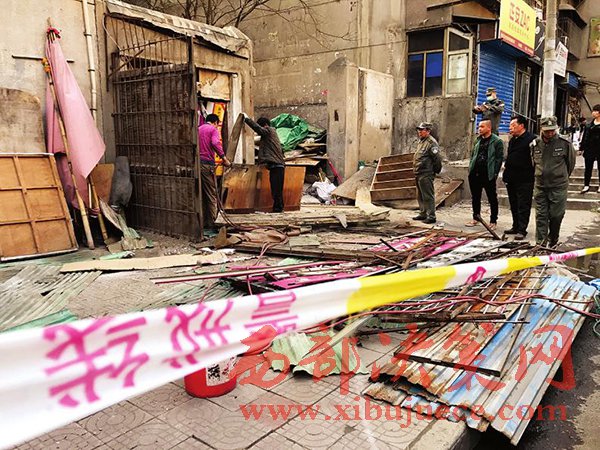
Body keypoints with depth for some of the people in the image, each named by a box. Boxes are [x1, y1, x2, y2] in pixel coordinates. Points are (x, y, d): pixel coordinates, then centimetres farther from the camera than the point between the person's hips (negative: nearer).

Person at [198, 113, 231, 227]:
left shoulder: (198, 129, 21)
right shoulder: (213, 129, 1)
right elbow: (215, 143, -18)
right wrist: (224, 158, -17)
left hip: (197, 162, 6)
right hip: (207, 163, -6)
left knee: (201, 194, 12)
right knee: (211, 195, 0)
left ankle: (203, 221, 13)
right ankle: (211, 223, 0)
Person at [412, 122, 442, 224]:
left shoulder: (431, 142, -14)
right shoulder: (421, 141, 17)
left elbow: (437, 158, -17)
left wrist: (436, 170, -9)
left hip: (426, 174, -10)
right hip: (418, 174, 10)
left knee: (428, 196, -6)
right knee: (420, 196, 17)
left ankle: (431, 216, -1)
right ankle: (423, 214, 27)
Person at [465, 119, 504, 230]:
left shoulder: (497, 141, -6)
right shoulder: (478, 140, 15)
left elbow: (499, 158, -9)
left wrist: (495, 173, -14)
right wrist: (470, 168, 10)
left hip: (488, 175, -7)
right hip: (475, 174, 7)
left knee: (492, 199, 3)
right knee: (475, 198, 14)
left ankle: (493, 221, 11)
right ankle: (476, 218, 27)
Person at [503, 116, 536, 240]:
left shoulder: (531, 139, -12)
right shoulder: (512, 140, 17)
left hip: (525, 180, -9)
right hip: (512, 179, 9)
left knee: (523, 205, -3)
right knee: (514, 205, 16)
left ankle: (522, 230, 1)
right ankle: (516, 227, 27)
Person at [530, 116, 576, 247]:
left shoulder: (565, 144, -6)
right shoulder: (535, 144, 1)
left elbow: (571, 163, 8)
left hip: (558, 187, -2)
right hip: (540, 186, 2)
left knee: (556, 216, 3)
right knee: (540, 216, 3)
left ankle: (553, 243, 21)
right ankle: (540, 244, 7)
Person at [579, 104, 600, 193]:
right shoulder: (589, 125, 5)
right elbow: (585, 137, 8)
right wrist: (582, 148, 5)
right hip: (590, 149, 3)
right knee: (588, 168, 6)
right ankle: (586, 185, 14)